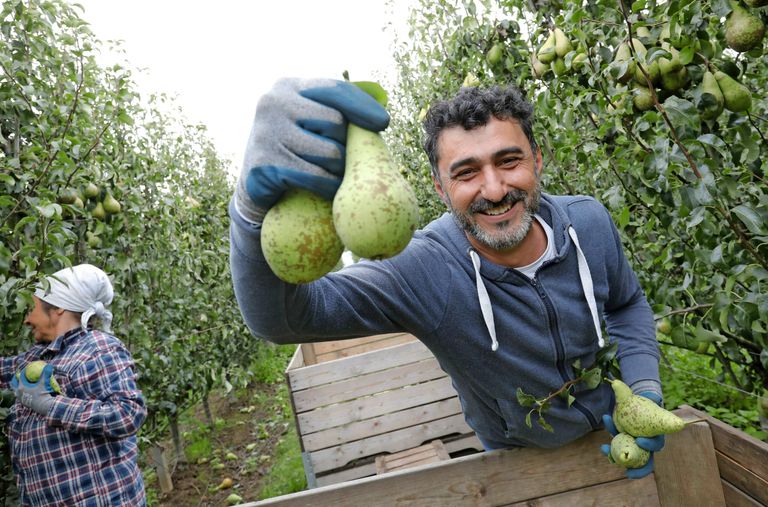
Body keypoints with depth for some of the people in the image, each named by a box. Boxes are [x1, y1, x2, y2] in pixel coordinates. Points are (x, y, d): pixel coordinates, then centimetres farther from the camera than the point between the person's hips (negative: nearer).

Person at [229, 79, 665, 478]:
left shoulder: (591, 222, -20)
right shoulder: (422, 272, -35)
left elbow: (627, 304, 0)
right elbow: (280, 318, -45)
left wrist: (645, 390, -16)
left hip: (614, 430, 3)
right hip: (521, 464, -3)